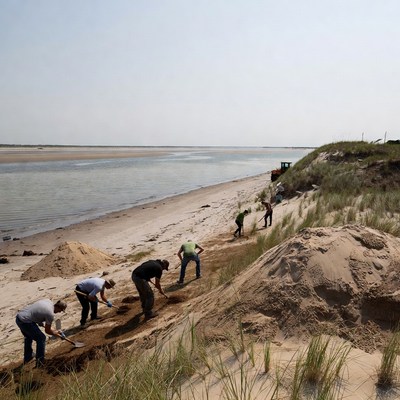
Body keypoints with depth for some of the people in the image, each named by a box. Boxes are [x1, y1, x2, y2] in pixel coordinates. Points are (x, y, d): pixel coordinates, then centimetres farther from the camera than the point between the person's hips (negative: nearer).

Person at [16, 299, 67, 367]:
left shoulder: (48, 301, 5)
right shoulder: (50, 314, -15)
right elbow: (47, 331, -1)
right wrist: (57, 334, 13)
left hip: (19, 316, 9)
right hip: (25, 322, -9)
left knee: (28, 336, 32)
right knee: (41, 338, 5)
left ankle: (27, 357, 48)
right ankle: (40, 362, 10)